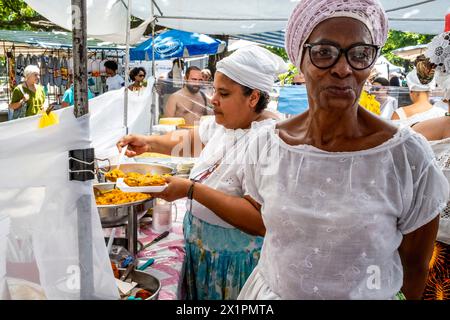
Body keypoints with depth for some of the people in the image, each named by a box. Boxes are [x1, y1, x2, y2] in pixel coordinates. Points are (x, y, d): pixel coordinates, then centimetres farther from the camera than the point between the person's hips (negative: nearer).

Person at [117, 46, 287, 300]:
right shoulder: (221, 123, 0)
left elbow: (261, 221, -34)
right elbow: (191, 139, 19)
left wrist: (192, 190, -32)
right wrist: (149, 143, 3)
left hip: (235, 263, -7)